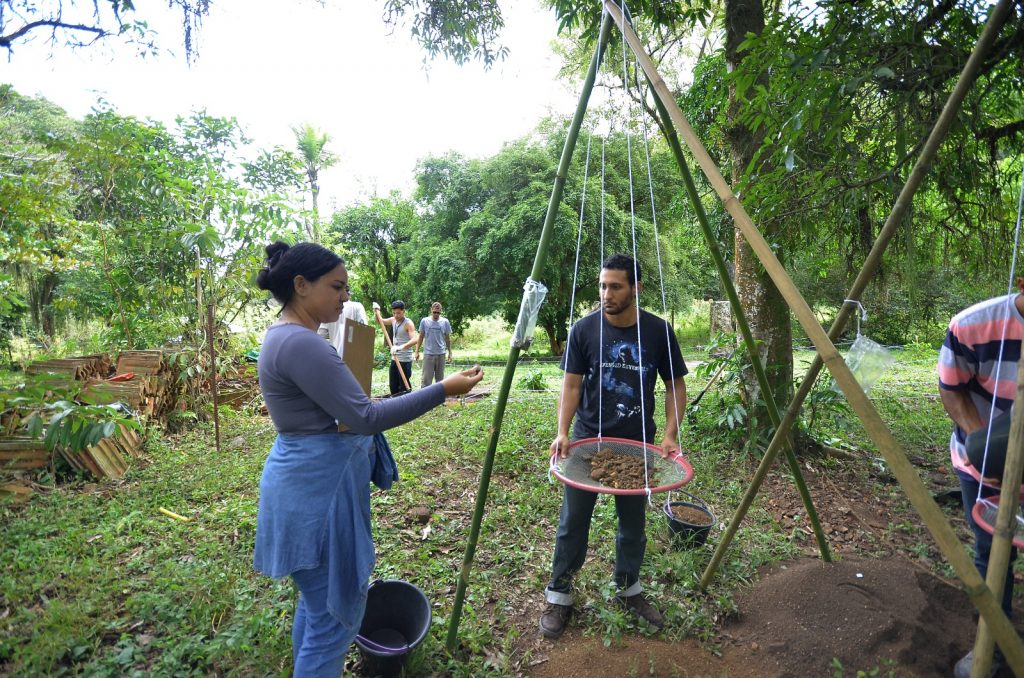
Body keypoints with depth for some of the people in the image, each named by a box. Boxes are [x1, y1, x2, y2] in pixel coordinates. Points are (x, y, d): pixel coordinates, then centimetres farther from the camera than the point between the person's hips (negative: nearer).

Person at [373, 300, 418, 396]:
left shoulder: (408, 323, -16)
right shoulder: (393, 320, 6)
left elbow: (414, 339, -30)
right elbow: (380, 321, 24)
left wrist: (401, 347, -43)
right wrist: (376, 311, 4)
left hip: (405, 360, -8)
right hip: (394, 359, 8)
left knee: (404, 387, -5)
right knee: (393, 386, 15)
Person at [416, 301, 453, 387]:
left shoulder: (445, 322, 1)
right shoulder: (424, 321, -1)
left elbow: (448, 339, 8)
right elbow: (421, 337, 6)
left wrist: (450, 353, 7)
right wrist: (417, 351, 3)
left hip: (441, 354, 1)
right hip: (428, 354, -1)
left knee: (440, 378, 10)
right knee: (426, 378, -4)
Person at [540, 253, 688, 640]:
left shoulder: (658, 331, -7)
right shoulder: (584, 329, -10)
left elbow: (675, 386, 1)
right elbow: (571, 384, -6)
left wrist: (670, 434, -10)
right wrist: (562, 432, -18)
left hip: (637, 444, 2)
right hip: (587, 440, -1)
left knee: (633, 522, 15)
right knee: (573, 521, 5)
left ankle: (629, 589, 37)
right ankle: (559, 595, 23)